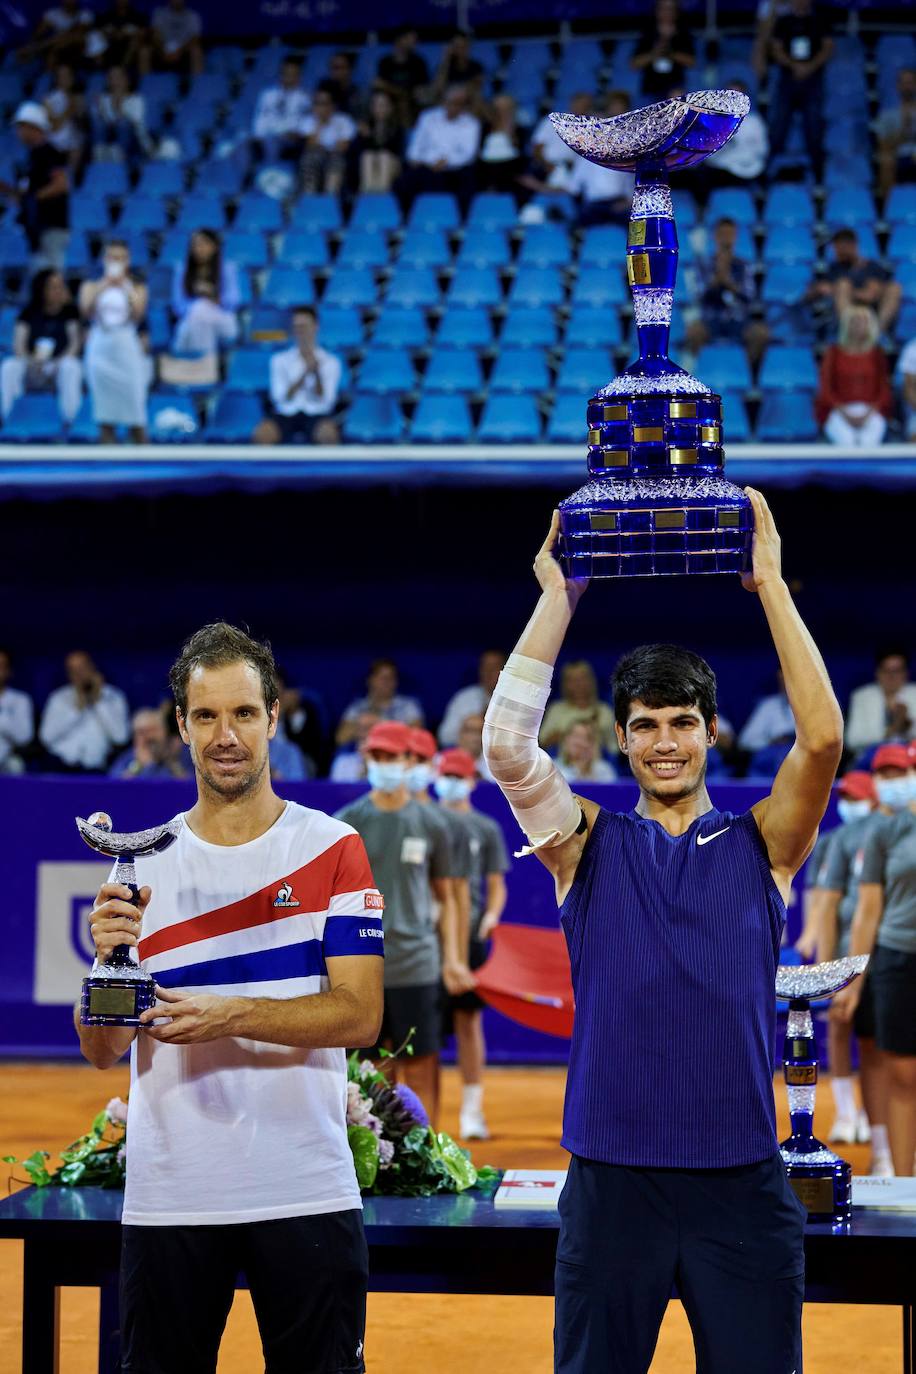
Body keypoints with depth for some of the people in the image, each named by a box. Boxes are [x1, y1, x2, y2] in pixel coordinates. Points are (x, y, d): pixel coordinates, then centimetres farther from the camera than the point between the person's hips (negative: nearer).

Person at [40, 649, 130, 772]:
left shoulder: (114, 698, 10)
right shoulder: (58, 699, 12)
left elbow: (121, 737, -5)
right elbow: (47, 737, -2)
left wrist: (99, 702, -2)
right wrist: (77, 709, -4)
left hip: (95, 770, 0)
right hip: (61, 767, 0)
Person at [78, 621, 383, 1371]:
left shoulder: (333, 848, 1)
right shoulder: (143, 864, 7)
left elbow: (359, 1015, -7)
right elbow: (103, 1051, 5)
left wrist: (233, 1014, -21)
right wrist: (108, 957, -15)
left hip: (306, 1190, -2)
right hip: (167, 1194, 2)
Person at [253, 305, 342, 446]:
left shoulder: (331, 362, 7)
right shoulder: (280, 360, 8)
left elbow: (324, 401, -4)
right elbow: (282, 398, -5)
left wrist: (317, 372, -22)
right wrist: (305, 373, -18)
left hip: (317, 415, -1)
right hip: (286, 414, 1)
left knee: (328, 434, -37)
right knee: (261, 435, -33)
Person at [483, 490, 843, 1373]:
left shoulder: (760, 843, 6)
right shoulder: (589, 844, 7)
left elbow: (822, 737, -9)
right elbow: (506, 746, -8)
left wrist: (770, 583, -8)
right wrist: (559, 596, -8)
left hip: (741, 1177, 0)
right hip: (612, 1179, 0)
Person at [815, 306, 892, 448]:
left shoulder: (876, 354, 12)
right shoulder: (834, 353, 9)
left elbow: (885, 390, 9)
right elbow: (825, 390, 5)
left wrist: (869, 414, -9)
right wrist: (845, 414, -9)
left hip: (870, 411, 0)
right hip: (839, 410, 0)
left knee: (869, 443, -32)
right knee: (847, 443, -33)